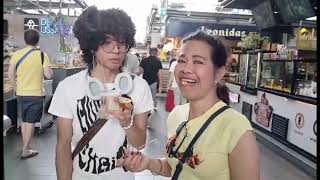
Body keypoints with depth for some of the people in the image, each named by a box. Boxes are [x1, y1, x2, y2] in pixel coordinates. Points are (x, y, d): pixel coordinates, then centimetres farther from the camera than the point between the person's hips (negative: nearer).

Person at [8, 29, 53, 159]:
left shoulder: (16, 54, -1)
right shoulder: (42, 55, -10)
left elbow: (10, 75, 0)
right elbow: (49, 75, -11)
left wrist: (18, 88, 13)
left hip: (21, 94, 4)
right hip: (36, 94, -4)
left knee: (24, 121, 18)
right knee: (30, 122, 5)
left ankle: (25, 147, 30)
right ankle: (25, 151, 11)